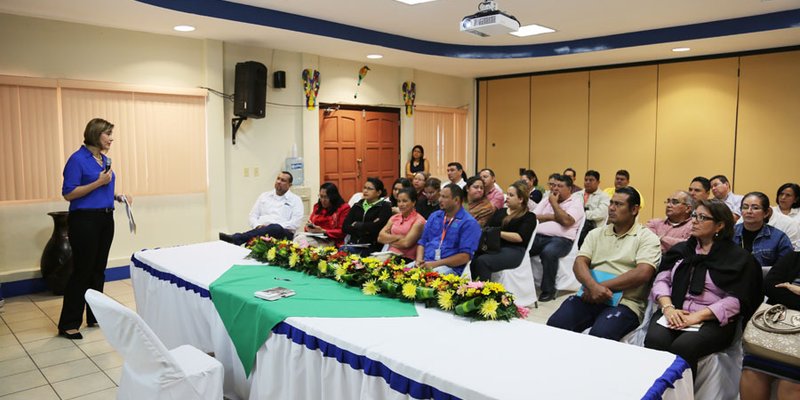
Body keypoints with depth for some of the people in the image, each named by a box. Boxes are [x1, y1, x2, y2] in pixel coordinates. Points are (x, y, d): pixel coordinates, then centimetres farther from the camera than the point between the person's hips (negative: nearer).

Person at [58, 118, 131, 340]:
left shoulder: (105, 159, 12)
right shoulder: (77, 159, -12)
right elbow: (68, 194, -14)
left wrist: (118, 196, 4)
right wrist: (99, 182, -19)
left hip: (105, 219, 8)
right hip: (85, 220, -8)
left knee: (98, 270, 12)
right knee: (82, 271, -4)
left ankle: (95, 316, 22)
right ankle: (68, 324, 5)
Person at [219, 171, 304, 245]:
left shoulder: (295, 200, 12)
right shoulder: (264, 196, 24)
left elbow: (295, 223, -1)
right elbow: (253, 216, 19)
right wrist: (258, 226, -5)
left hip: (282, 232, -3)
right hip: (261, 229, 4)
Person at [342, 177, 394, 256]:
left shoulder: (385, 206, 2)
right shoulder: (357, 206, 17)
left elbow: (377, 227, -13)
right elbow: (345, 227, 7)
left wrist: (357, 225, 0)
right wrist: (366, 228, -7)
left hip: (373, 247, -5)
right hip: (353, 245, 5)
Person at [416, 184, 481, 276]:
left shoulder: (469, 223, -4)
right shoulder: (434, 216, 17)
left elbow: (465, 256, -12)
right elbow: (422, 241, 18)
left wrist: (435, 264, -17)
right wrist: (419, 260, -3)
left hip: (450, 267, -6)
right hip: (426, 263, 6)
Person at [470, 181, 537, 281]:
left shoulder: (529, 217, 7)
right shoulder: (500, 211, 25)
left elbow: (520, 237, -8)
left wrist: (499, 233, -15)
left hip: (513, 250, -5)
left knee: (482, 261, -32)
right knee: (471, 258, -28)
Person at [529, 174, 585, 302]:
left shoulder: (575, 203, 7)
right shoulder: (546, 201, 23)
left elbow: (566, 221, -12)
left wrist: (554, 203, -2)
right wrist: (553, 216, 0)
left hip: (561, 239, -4)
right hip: (538, 236, 5)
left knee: (548, 252, -37)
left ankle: (548, 290, -20)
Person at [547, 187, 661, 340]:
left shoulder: (647, 238, 5)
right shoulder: (596, 234, 17)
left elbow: (643, 273, -11)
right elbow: (579, 263, 4)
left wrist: (602, 286, -14)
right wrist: (593, 286, -18)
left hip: (625, 302, -3)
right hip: (590, 295, 4)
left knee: (600, 335, -33)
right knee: (555, 324, -22)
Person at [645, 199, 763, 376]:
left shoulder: (738, 258, 6)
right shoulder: (680, 249, 19)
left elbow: (735, 300, -4)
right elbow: (661, 280, 11)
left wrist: (698, 316, -16)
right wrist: (668, 307, -9)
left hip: (713, 321, -3)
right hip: (673, 313, 3)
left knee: (682, 347, -34)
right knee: (654, 340, -30)